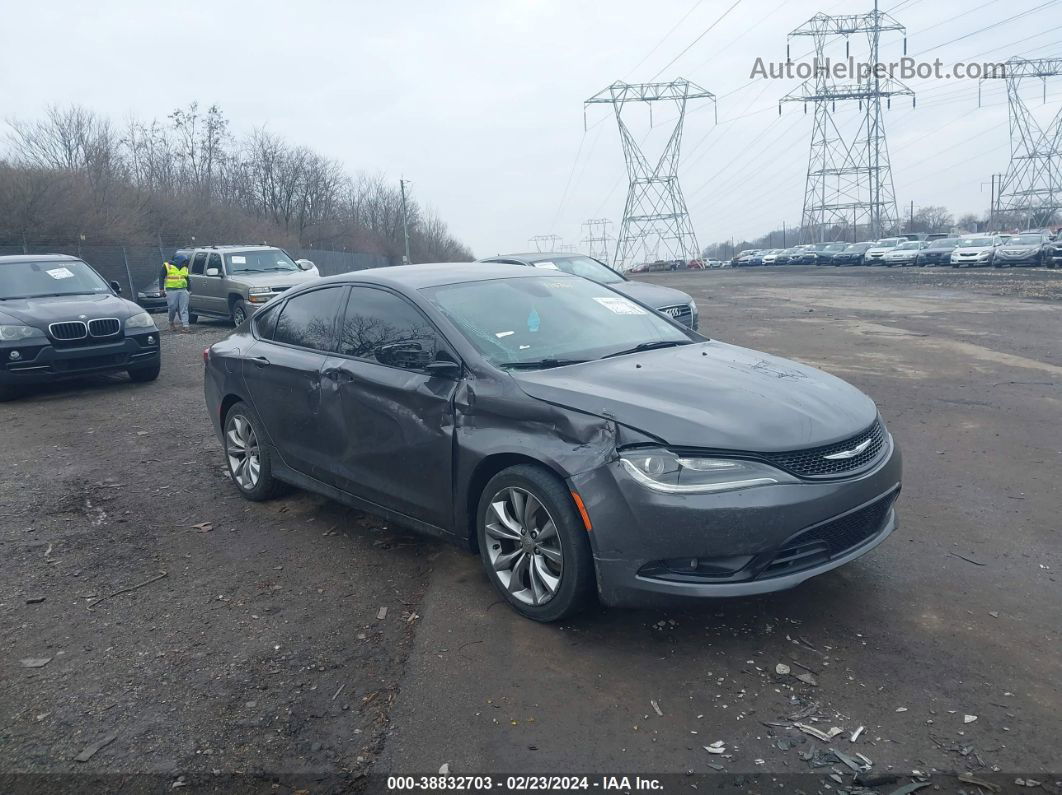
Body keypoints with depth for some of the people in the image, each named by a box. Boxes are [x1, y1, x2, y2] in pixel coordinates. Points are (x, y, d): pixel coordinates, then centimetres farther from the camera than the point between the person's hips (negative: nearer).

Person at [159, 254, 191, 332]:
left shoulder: (185, 268, 14)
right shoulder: (167, 266, 0)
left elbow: (187, 279, 23)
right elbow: (161, 277, 2)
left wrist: (188, 289, 19)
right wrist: (162, 289, -4)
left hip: (183, 291, 3)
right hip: (171, 291, -3)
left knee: (184, 309, -5)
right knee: (172, 308, 0)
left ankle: (185, 326, -10)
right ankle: (171, 323, 23)